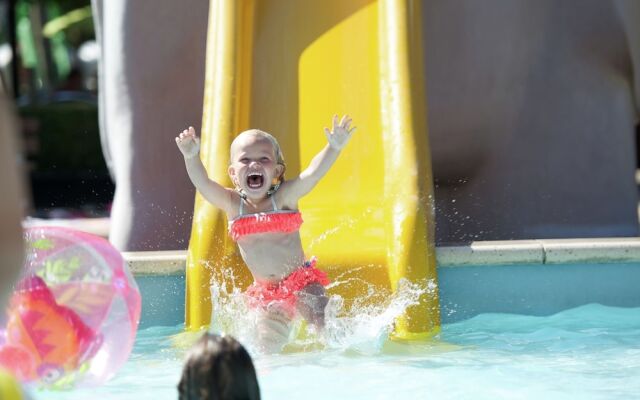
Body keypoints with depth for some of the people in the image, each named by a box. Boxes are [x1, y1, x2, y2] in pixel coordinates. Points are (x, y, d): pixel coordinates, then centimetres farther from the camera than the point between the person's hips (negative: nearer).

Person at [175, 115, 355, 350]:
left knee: (323, 323, -21)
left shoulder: (284, 197, -9)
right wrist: (192, 157, -39)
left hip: (302, 281, -2)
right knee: (269, 339, -9)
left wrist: (333, 148, -44)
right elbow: (203, 184, -18)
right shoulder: (232, 204, -3)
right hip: (266, 292, 2)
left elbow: (312, 174, -26)